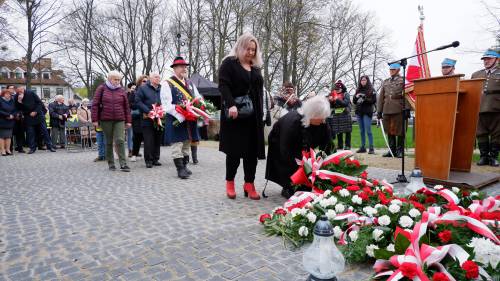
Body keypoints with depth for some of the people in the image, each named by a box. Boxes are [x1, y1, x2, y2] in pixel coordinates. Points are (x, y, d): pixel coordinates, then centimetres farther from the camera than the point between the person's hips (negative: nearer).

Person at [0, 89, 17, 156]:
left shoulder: (12, 101, 11)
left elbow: (15, 110, 9)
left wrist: (12, 115, -10)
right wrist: (7, 115, -18)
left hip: (10, 121, 5)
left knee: (9, 136, 7)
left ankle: (8, 150, 12)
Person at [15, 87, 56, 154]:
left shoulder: (30, 93, -7)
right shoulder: (17, 97, -2)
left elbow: (39, 102, -4)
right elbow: (18, 108, -4)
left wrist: (35, 112, -12)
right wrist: (19, 102, -21)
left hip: (38, 115, -2)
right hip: (28, 117, 2)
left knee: (44, 131, -1)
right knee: (30, 133, 2)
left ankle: (50, 146, 3)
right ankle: (32, 148, 11)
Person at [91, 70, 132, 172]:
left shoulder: (122, 91, 10)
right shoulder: (101, 89, 5)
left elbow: (126, 107, 11)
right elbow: (95, 105, 2)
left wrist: (128, 121, 7)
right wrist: (95, 119, -4)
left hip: (119, 120, 1)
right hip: (105, 120, 0)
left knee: (120, 141, -10)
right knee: (108, 142, 7)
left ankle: (123, 164, -9)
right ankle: (111, 163, 16)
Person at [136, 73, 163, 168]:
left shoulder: (162, 89, 13)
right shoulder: (143, 88, 3)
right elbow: (138, 101, -5)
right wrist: (148, 111, -15)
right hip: (148, 119, -4)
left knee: (158, 140, 8)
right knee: (148, 140, -4)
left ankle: (156, 159, 18)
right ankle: (148, 160, 4)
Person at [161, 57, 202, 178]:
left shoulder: (190, 84, 16)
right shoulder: (167, 84, -5)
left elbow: (199, 99, 18)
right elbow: (167, 104, -13)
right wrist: (181, 117, -21)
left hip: (190, 120, 6)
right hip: (176, 120, -6)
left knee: (187, 144, 13)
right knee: (177, 145, -3)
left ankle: (184, 166, 24)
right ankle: (180, 169, 4)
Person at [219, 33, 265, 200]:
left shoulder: (256, 67, 20)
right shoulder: (229, 63, 1)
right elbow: (223, 85, -11)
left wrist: (261, 112, 12)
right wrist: (231, 105, -26)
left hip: (254, 116, 5)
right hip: (235, 115, -5)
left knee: (252, 150, 1)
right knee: (235, 149, -1)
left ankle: (249, 184, 9)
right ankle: (230, 182, 16)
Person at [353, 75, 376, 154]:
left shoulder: (371, 90, 1)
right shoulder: (358, 90, 14)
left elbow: (374, 100, -6)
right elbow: (354, 102, 14)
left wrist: (365, 99, -18)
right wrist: (356, 97, -6)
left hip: (367, 112, -5)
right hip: (359, 112, 5)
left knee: (368, 130, -9)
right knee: (361, 131, 9)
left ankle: (371, 148, -7)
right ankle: (363, 147, 16)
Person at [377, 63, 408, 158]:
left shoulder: (403, 80, 4)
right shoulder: (385, 82, 17)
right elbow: (381, 97, 16)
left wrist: (407, 109, -12)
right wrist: (379, 111, 10)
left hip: (399, 110, -4)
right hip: (387, 110, 4)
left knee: (399, 131, 1)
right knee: (389, 131, 6)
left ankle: (400, 150, 9)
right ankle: (392, 150, 15)